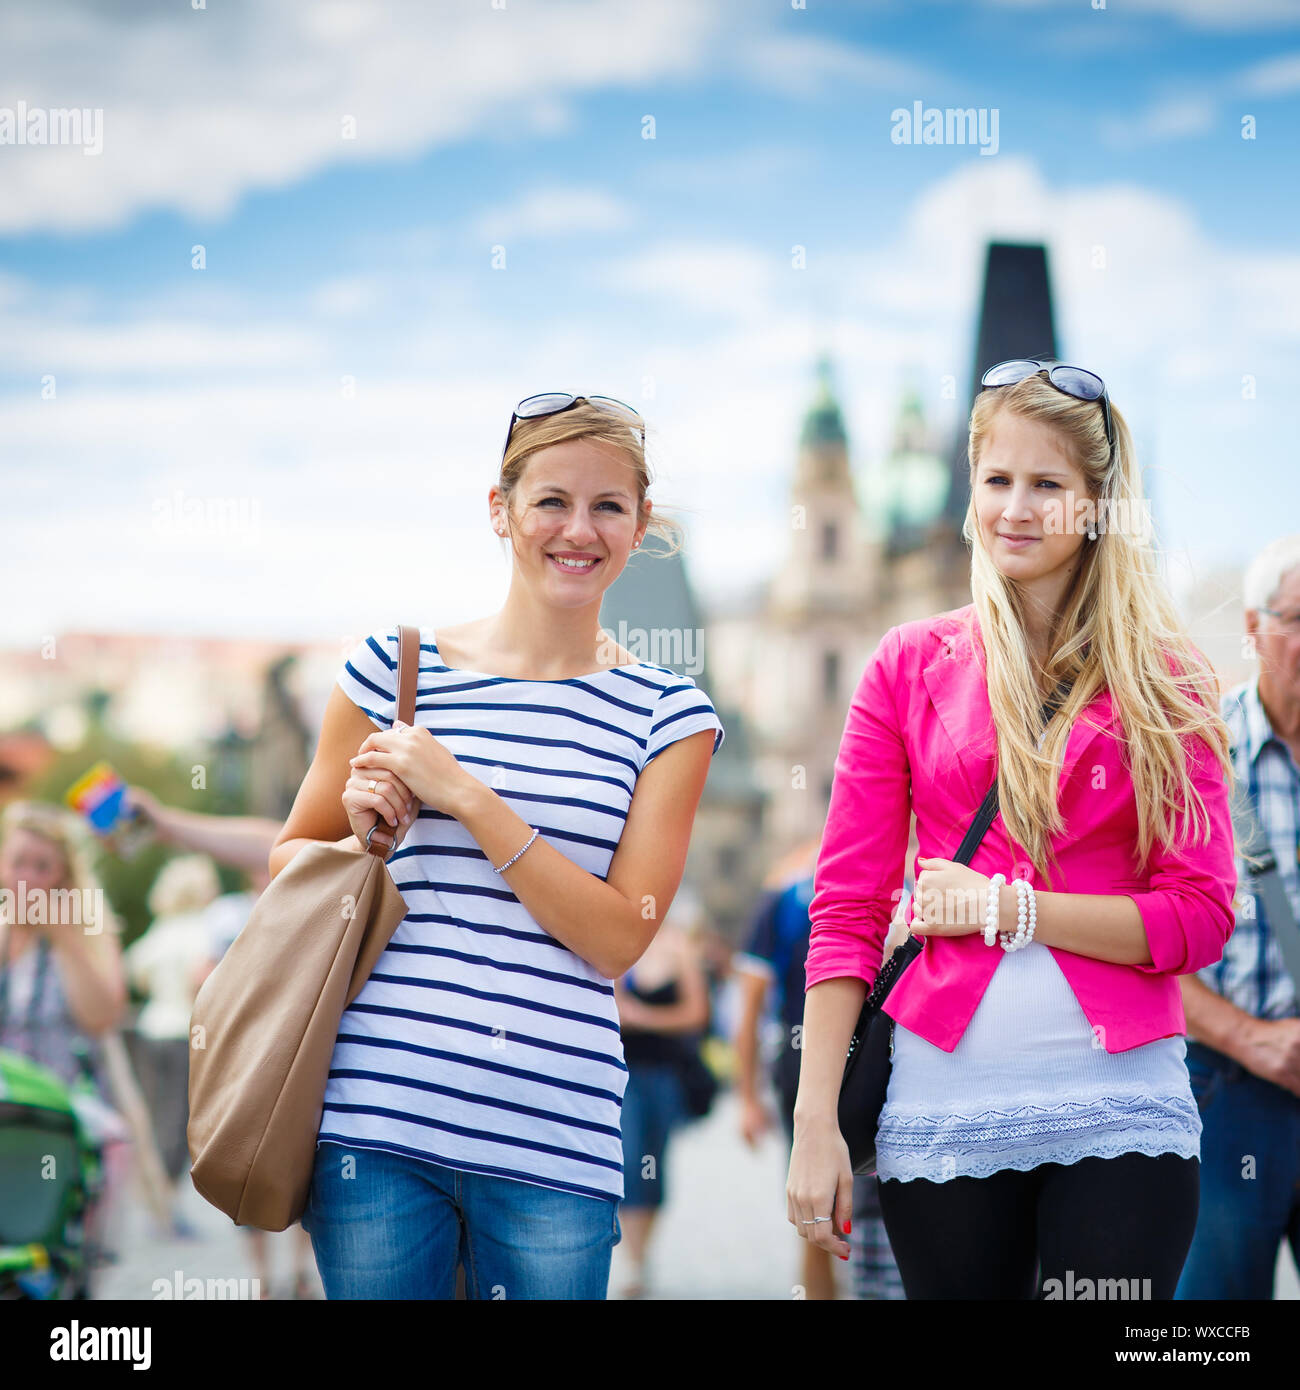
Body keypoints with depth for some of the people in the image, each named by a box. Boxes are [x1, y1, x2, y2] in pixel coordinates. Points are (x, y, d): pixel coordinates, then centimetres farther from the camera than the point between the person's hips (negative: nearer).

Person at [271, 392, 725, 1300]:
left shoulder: (667, 714, 6)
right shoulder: (395, 668, 7)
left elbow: (618, 938, -4)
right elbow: (287, 865, 16)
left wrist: (466, 797, -11)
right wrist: (364, 840, -7)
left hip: (554, 1139, 0)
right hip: (376, 1119, 0)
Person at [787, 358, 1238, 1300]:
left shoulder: (1167, 679, 5)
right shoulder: (911, 666, 6)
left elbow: (1202, 919, -1)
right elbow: (846, 907, 4)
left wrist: (1008, 908, -9)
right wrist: (817, 1122, -3)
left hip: (1119, 1099, -1)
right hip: (945, 1104, 1)